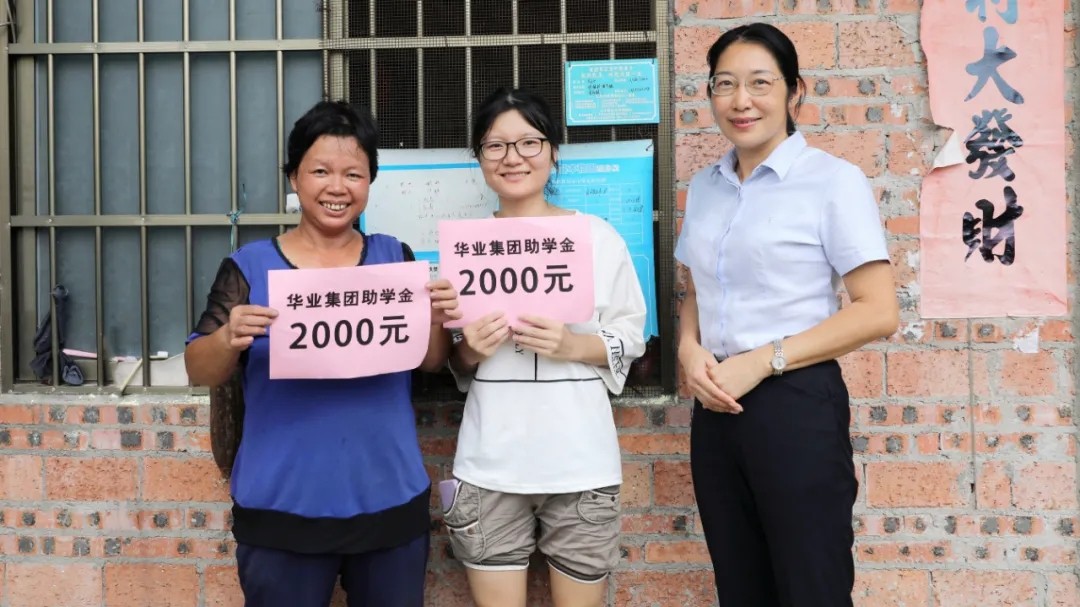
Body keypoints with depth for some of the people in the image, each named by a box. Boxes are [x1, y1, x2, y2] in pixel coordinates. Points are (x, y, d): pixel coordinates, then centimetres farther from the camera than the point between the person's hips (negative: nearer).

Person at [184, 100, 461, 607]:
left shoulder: (395, 258, 3)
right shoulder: (251, 266, -3)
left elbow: (431, 363, 5)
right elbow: (200, 372, -3)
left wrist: (437, 321, -16)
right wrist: (229, 338, -24)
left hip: (390, 503, 2)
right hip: (282, 509, -2)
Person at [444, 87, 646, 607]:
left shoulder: (598, 237, -1)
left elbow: (631, 337, 3)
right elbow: (449, 361, 13)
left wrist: (573, 346, -15)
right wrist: (469, 350, -9)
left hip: (579, 461, -1)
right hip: (490, 465, 2)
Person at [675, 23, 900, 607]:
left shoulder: (833, 180, -8)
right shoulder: (704, 186, 10)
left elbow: (878, 312, -13)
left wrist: (761, 360, -17)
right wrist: (689, 349, -3)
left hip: (795, 406, -6)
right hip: (716, 408, 6)